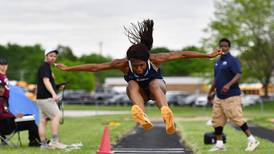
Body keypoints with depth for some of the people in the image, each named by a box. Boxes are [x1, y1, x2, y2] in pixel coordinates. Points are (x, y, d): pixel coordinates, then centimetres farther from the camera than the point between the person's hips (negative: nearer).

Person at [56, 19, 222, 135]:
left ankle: (166, 112, -62)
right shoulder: (123, 64, -32)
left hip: (156, 87, -1)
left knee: (154, 84, -37)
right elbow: (95, 67, -27)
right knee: (132, 85, -34)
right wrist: (69, 68, -27)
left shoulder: (155, 59, -34)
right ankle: (142, 115, -62)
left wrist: (209, 55, -26)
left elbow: (182, 54, -28)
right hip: (139, 92, 1)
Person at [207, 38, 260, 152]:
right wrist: (211, 92, 26)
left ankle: (252, 140, -3)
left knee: (237, 119, -11)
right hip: (219, 97, 8)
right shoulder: (217, 62, 16)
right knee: (217, 120, 8)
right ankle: (219, 144, 17)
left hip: (231, 96, -8)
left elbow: (238, 75, -21)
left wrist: (228, 85, -34)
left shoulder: (233, 60, -9)